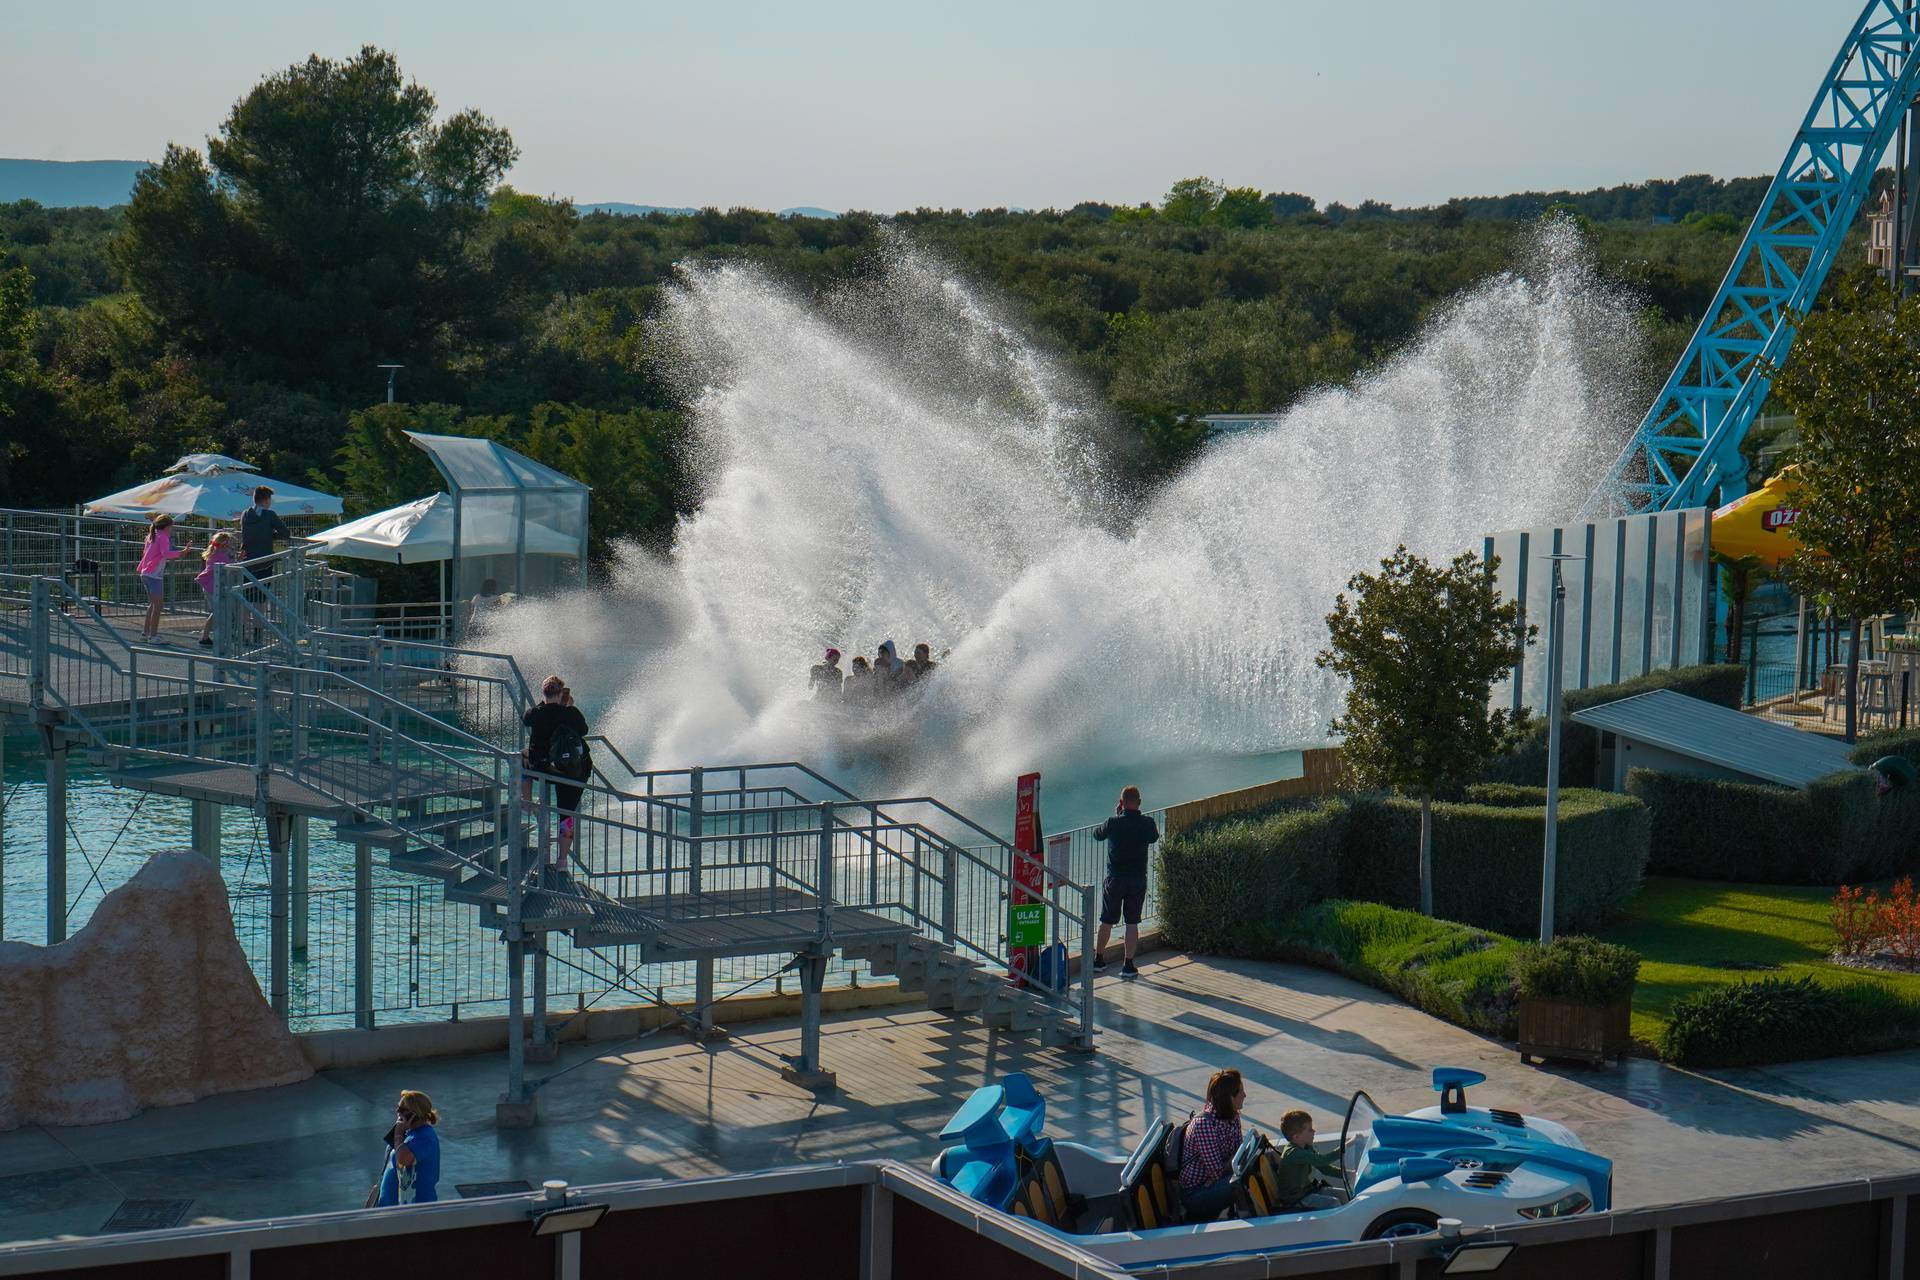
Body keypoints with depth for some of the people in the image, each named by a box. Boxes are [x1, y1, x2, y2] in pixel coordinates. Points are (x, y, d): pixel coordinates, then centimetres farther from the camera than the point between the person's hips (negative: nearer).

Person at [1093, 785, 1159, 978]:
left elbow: (1097, 834, 7)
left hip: (1115, 879, -1)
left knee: (1107, 922, 12)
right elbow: (1154, 837, 14)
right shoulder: (1147, 823, -9)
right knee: (1132, 923, 6)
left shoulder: (1113, 823, -12)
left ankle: (1098, 959, 25)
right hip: (1138, 880, 1)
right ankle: (1128, 966, 6)